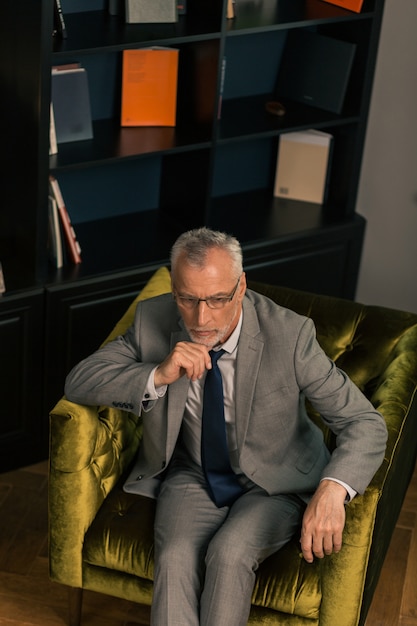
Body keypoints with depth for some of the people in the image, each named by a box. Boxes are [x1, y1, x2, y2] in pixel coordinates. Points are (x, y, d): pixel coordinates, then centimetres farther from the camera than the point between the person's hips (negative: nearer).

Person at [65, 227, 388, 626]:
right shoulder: (153, 320, -12)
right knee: (175, 558, -28)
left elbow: (365, 422, -21)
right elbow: (78, 382, -9)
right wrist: (158, 376, -27)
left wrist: (332, 489, -42)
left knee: (229, 555, -31)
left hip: (274, 484, -2)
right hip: (193, 478, 2)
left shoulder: (289, 334, -22)